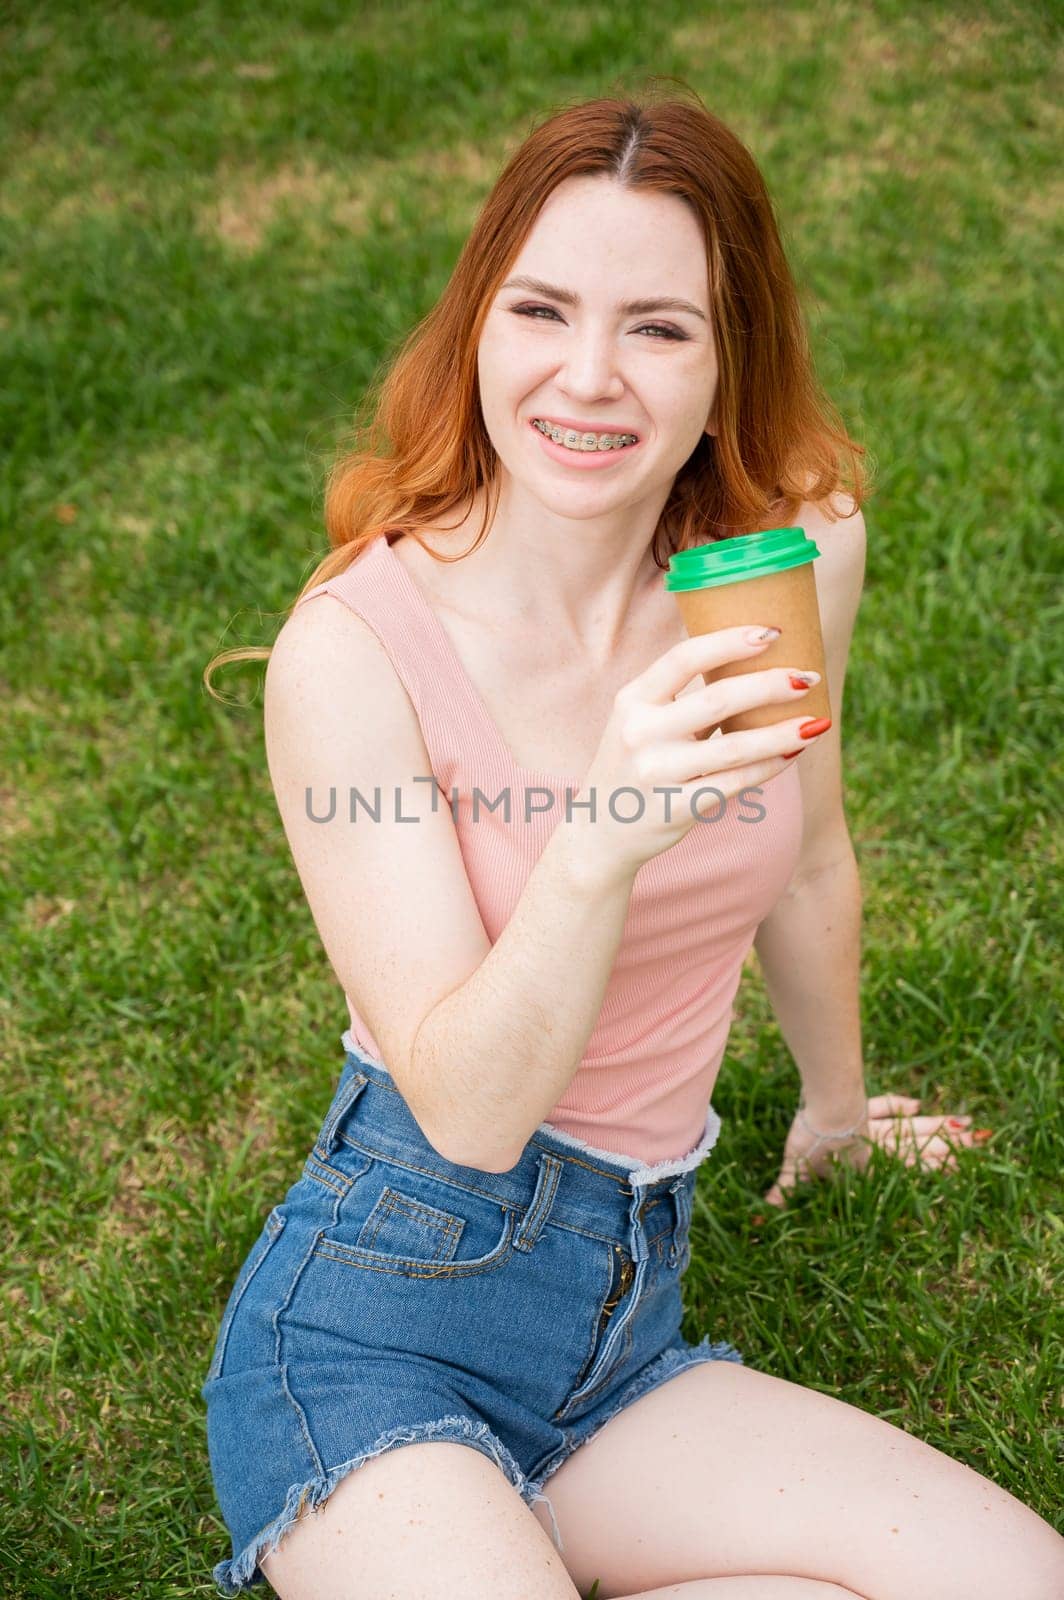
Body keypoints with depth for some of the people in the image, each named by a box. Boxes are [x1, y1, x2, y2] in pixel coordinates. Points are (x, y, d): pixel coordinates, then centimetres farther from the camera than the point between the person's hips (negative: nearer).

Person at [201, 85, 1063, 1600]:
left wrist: (834, 1102, 29)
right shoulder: (354, 650, -17)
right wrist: (610, 836, -37)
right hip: (372, 1319, -5)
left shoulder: (796, 558, -4)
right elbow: (470, 1112, -21)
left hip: (624, 1330, 6)